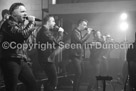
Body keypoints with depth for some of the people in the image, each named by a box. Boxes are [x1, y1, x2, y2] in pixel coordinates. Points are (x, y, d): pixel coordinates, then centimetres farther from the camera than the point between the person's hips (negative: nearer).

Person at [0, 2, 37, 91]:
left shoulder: (21, 24, 16)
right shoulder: (8, 24, -13)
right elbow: (23, 35, -26)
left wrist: (30, 23, 5)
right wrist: (32, 22, -11)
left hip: (21, 60, 9)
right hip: (10, 61, -9)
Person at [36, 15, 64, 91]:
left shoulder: (43, 30, 17)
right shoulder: (45, 31, -17)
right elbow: (56, 41, -24)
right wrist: (61, 32, -10)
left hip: (47, 59, 11)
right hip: (48, 59, -11)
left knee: (51, 80, 18)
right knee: (54, 81, -7)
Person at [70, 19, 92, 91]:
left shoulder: (80, 32, 18)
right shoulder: (75, 32, -10)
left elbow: (83, 40, 14)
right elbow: (80, 41, -22)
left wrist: (88, 33, 4)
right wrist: (88, 33, -15)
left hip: (80, 55, 9)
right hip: (75, 55, -9)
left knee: (79, 73, 8)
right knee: (78, 73, -14)